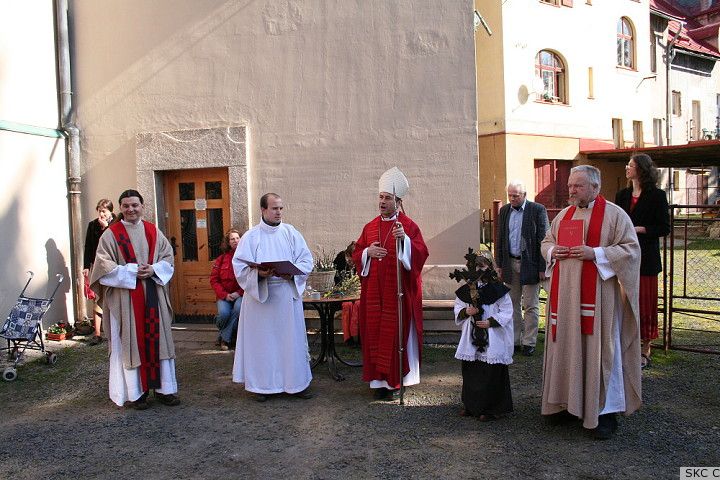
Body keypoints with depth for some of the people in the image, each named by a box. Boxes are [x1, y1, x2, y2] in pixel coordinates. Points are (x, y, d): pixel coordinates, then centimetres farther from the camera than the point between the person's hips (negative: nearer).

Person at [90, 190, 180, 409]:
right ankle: (135, 392, 12)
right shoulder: (111, 234, -1)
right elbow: (104, 266, -7)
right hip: (125, 297, -3)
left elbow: (168, 257, 8)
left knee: (158, 339, 6)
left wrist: (153, 270, -10)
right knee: (130, 342, 2)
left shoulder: (153, 231, 9)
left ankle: (163, 388, 15)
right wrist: (132, 272, -15)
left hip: (153, 295, 3)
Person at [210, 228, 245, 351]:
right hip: (224, 295, 2)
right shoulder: (221, 259, 7)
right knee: (224, 313, -27)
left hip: (241, 294, -1)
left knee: (238, 308, -33)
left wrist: (239, 293, -16)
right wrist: (225, 295, -9)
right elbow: (214, 280, 4)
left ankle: (224, 338, -16)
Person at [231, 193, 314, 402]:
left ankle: (296, 382, 17)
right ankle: (263, 384, 15)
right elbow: (240, 265, -4)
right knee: (262, 339, 3)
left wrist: (292, 273, -15)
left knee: (292, 338, 6)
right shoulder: (251, 236, 1)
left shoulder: (291, 233, 6)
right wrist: (258, 273, -22)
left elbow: (307, 260, 4)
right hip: (259, 294, -1)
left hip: (288, 294, 1)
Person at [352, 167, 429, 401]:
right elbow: (356, 254, 14)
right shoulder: (370, 227, 12)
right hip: (374, 291, 4)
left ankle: (395, 378, 12)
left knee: (396, 333, -1)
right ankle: (379, 380, 13)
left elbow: (420, 254, -12)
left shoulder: (408, 226, -1)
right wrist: (368, 253, -7)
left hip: (398, 291, -4)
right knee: (374, 332, 4)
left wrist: (404, 239, -27)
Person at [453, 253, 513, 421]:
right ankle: (472, 405, 26)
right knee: (470, 372, 12)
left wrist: (490, 322, -16)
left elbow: (506, 312, -6)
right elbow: (458, 308, 13)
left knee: (492, 374, -2)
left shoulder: (498, 289, -5)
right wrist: (465, 311, -8)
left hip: (493, 339, -4)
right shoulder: (466, 290, 6)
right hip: (471, 338, 4)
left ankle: (493, 409, 11)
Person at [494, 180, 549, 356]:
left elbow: (543, 240, -8)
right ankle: (514, 340, 21)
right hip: (510, 263, 5)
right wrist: (499, 264, 8)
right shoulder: (504, 211, 8)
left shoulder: (538, 210, -7)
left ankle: (529, 342, 11)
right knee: (513, 304, 12)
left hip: (529, 264, -5)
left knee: (530, 306, 2)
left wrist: (542, 268, -11)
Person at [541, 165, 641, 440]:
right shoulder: (563, 216, 14)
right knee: (566, 347, 9)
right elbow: (546, 242, 24)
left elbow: (630, 249, -8)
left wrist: (595, 254, -18)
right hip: (565, 295, 6)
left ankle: (605, 411, 11)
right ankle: (568, 402, 22)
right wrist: (552, 251, 1)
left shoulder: (614, 215, -3)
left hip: (597, 296, -5)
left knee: (599, 349, -1)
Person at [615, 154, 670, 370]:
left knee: (645, 303, 1)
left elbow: (664, 228, -4)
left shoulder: (656, 196, -3)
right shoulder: (622, 195, 13)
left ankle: (644, 351, 11)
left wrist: (639, 229, -15)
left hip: (645, 257, -4)